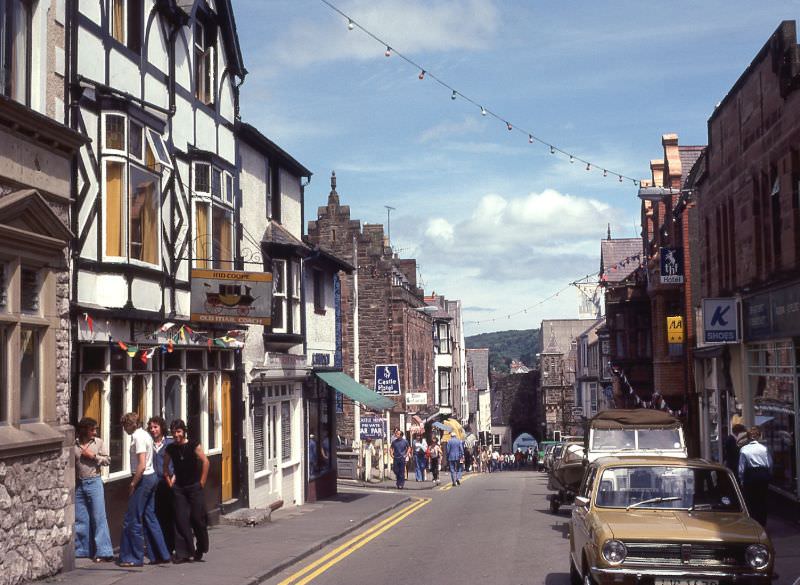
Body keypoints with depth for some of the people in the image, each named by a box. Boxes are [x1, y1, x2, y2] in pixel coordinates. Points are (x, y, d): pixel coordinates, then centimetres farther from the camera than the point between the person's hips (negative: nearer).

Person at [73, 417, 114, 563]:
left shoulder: (98, 442, 3)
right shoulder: (74, 444, 5)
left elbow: (107, 459, 2)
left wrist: (93, 456, -11)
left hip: (94, 482, -2)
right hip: (78, 484, 2)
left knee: (98, 517, -5)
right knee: (80, 519, 6)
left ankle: (103, 551, -4)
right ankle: (81, 549, 17)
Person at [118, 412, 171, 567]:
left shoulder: (138, 438, -16)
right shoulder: (145, 434, 13)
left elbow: (141, 466, -22)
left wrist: (133, 484, -15)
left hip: (143, 479, -10)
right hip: (152, 476, 10)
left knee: (132, 519, -2)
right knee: (149, 516, 14)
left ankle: (135, 557, 4)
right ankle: (161, 554, 17)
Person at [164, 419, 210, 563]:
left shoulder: (193, 445, -7)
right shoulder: (170, 448, 4)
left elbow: (205, 461, -8)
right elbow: (165, 466, 17)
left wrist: (202, 482, -8)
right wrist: (170, 482, 9)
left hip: (194, 486, -3)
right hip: (179, 488, 3)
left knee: (197, 518, -1)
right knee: (181, 519, -2)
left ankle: (201, 549, 20)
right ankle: (183, 552, 1)